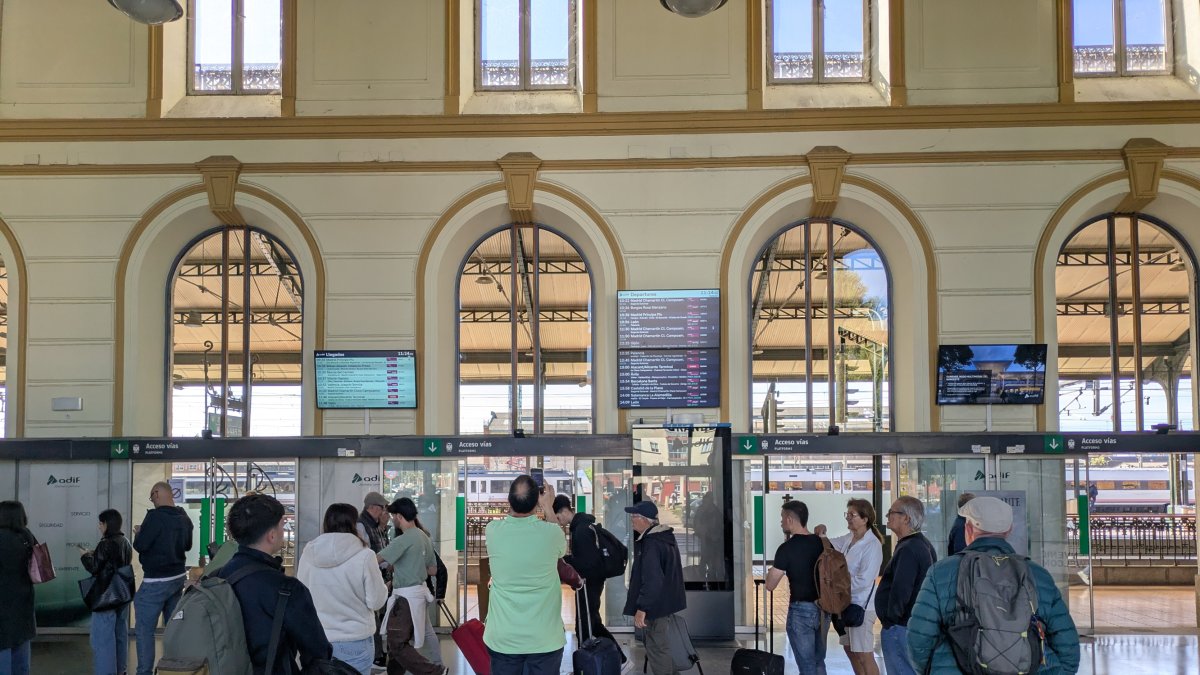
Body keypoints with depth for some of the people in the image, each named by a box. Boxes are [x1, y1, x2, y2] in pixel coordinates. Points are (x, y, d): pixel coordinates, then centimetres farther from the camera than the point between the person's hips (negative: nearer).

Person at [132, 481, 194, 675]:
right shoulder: (184, 517, 7)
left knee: (144, 629, -1)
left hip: (156, 581, -8)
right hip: (178, 577, 8)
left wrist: (139, 533, 3)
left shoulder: (155, 516, -17)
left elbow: (140, 545, -16)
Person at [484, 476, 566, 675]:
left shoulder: (493, 531, -7)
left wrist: (516, 501, 24)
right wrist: (548, 508, 21)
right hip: (545, 639, -1)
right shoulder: (551, 532, -11)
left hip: (502, 638, 1)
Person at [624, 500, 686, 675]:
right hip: (668, 603, 10)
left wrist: (642, 608, -24)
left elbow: (652, 580, -28)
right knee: (662, 647, 21)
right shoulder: (665, 537, 9)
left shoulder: (651, 544, -23)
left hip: (656, 607, -10)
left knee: (657, 650, 0)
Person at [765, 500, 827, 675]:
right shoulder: (822, 543, 3)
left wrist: (772, 569, 4)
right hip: (823, 609, 6)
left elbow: (770, 585, -10)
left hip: (801, 610, -6)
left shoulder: (787, 548, -14)